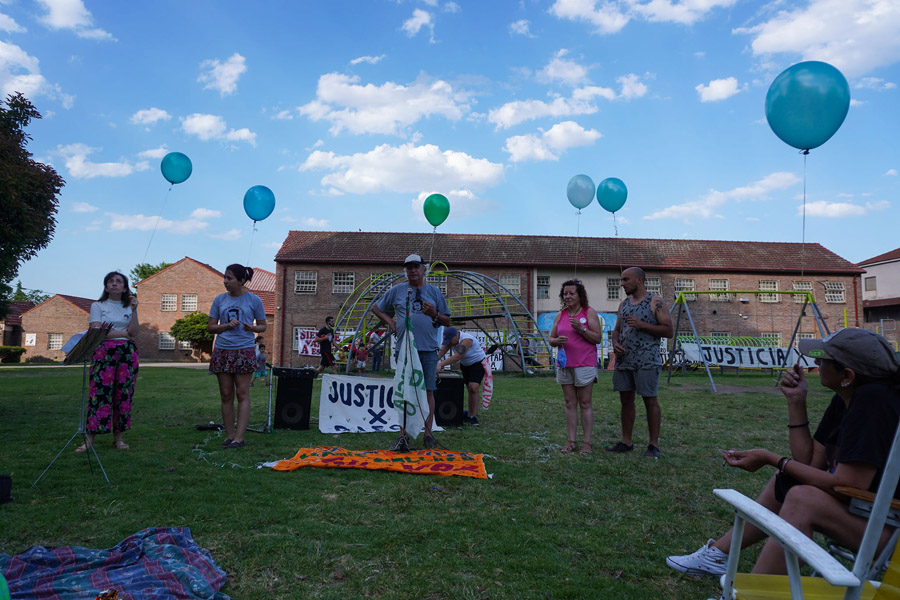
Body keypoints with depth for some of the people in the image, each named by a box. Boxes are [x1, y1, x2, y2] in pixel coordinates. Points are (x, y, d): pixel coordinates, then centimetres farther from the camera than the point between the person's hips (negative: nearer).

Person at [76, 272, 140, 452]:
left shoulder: (129, 307, 15)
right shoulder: (98, 306, 9)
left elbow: (134, 332, 0)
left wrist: (134, 310, -7)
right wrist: (124, 333, -3)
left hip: (127, 352, 2)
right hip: (104, 352, -2)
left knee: (124, 393, -1)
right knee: (100, 392, -10)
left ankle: (118, 437, 4)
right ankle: (89, 439, -7)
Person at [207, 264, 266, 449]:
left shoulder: (253, 300, 1)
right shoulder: (219, 299, 7)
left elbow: (262, 326, 7)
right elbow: (210, 327, 9)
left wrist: (252, 328, -15)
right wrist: (227, 326, -10)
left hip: (244, 350, -3)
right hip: (222, 350, 3)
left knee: (242, 394, -5)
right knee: (226, 395, 5)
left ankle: (239, 437, -3)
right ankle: (229, 435, 13)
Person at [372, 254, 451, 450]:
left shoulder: (434, 292, 10)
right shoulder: (397, 290, 9)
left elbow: (447, 322, 12)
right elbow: (376, 307, 19)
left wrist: (434, 314, -7)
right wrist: (390, 321, 4)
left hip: (428, 349, 0)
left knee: (428, 391, 2)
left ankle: (428, 434, 9)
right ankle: (403, 436, 5)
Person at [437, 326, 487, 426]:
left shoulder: (466, 340, -33)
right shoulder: (451, 339, -8)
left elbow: (457, 357, -42)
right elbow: (441, 351, -15)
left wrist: (441, 364, -49)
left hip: (478, 363, -8)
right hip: (465, 364, 8)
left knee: (474, 388, -20)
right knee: (469, 389, 9)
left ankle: (474, 416, -17)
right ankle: (469, 415, 14)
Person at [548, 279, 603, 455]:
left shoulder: (589, 312, -1)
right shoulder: (560, 315, 12)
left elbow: (598, 338, -5)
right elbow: (551, 339, 15)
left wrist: (581, 329, -18)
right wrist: (557, 341, -8)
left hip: (584, 364, -4)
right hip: (564, 364, 5)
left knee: (585, 403, -1)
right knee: (570, 403, 6)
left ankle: (587, 442, 5)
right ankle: (571, 441, 11)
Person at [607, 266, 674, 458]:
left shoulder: (655, 302, -4)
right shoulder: (624, 304, 16)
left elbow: (669, 331, -8)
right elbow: (617, 330, 22)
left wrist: (641, 324, -16)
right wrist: (615, 343, 0)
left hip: (647, 361, -6)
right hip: (624, 360, 6)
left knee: (650, 400, -1)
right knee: (626, 399, 9)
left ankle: (654, 445, 7)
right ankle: (626, 442, 17)